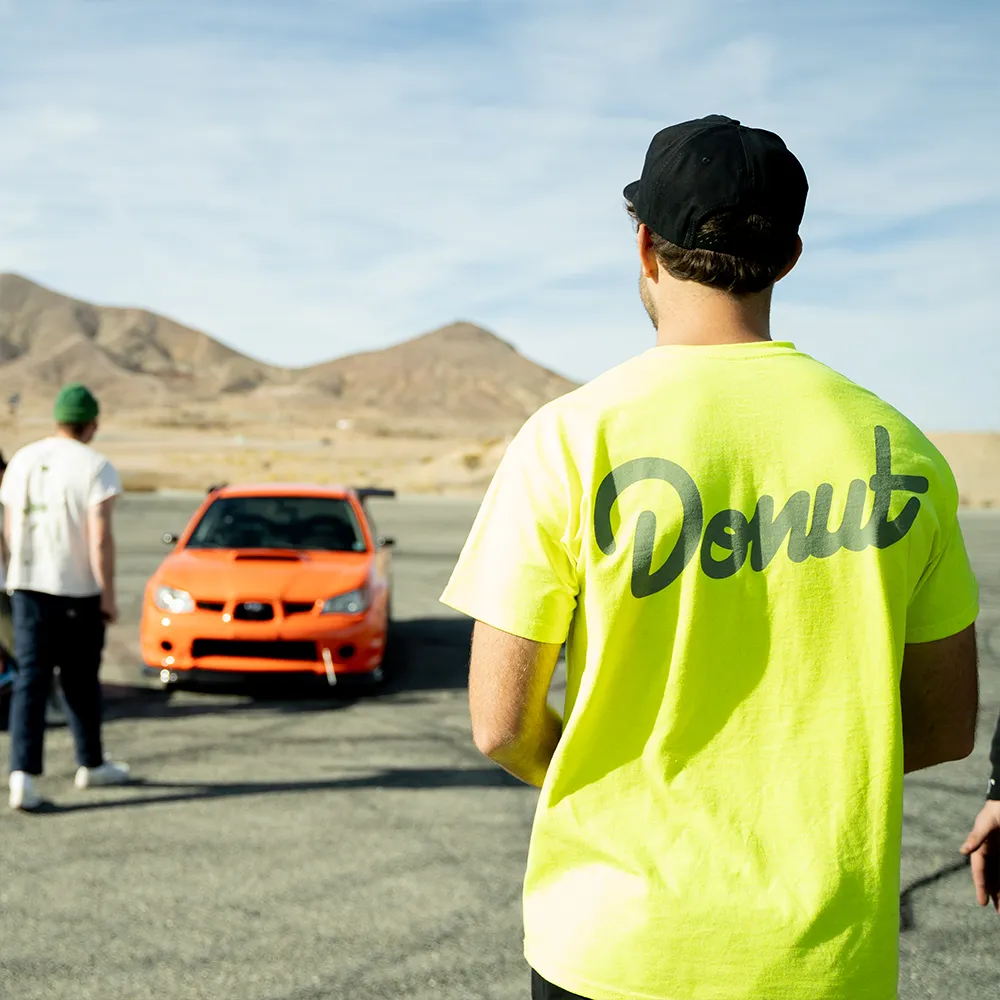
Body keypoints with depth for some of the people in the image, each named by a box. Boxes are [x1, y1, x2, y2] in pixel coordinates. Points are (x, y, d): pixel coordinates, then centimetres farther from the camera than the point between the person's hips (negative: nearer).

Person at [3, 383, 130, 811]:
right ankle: (91, 765, 28)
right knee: (80, 680, 12)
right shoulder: (96, 467, -11)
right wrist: (108, 594, -10)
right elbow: (100, 538, -17)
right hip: (78, 588, -3)